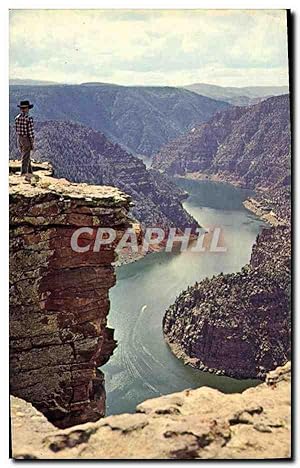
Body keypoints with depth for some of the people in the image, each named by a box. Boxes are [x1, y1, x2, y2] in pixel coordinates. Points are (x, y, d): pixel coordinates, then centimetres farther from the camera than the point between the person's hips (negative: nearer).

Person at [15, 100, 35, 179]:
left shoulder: (17, 118, 1)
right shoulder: (29, 119, -17)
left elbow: (17, 130, 5)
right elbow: (31, 131, -17)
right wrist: (32, 143, -10)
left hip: (19, 139, 6)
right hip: (27, 140, -6)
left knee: (26, 157, 19)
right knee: (25, 158, -4)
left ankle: (29, 172, 27)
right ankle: (24, 174, -5)